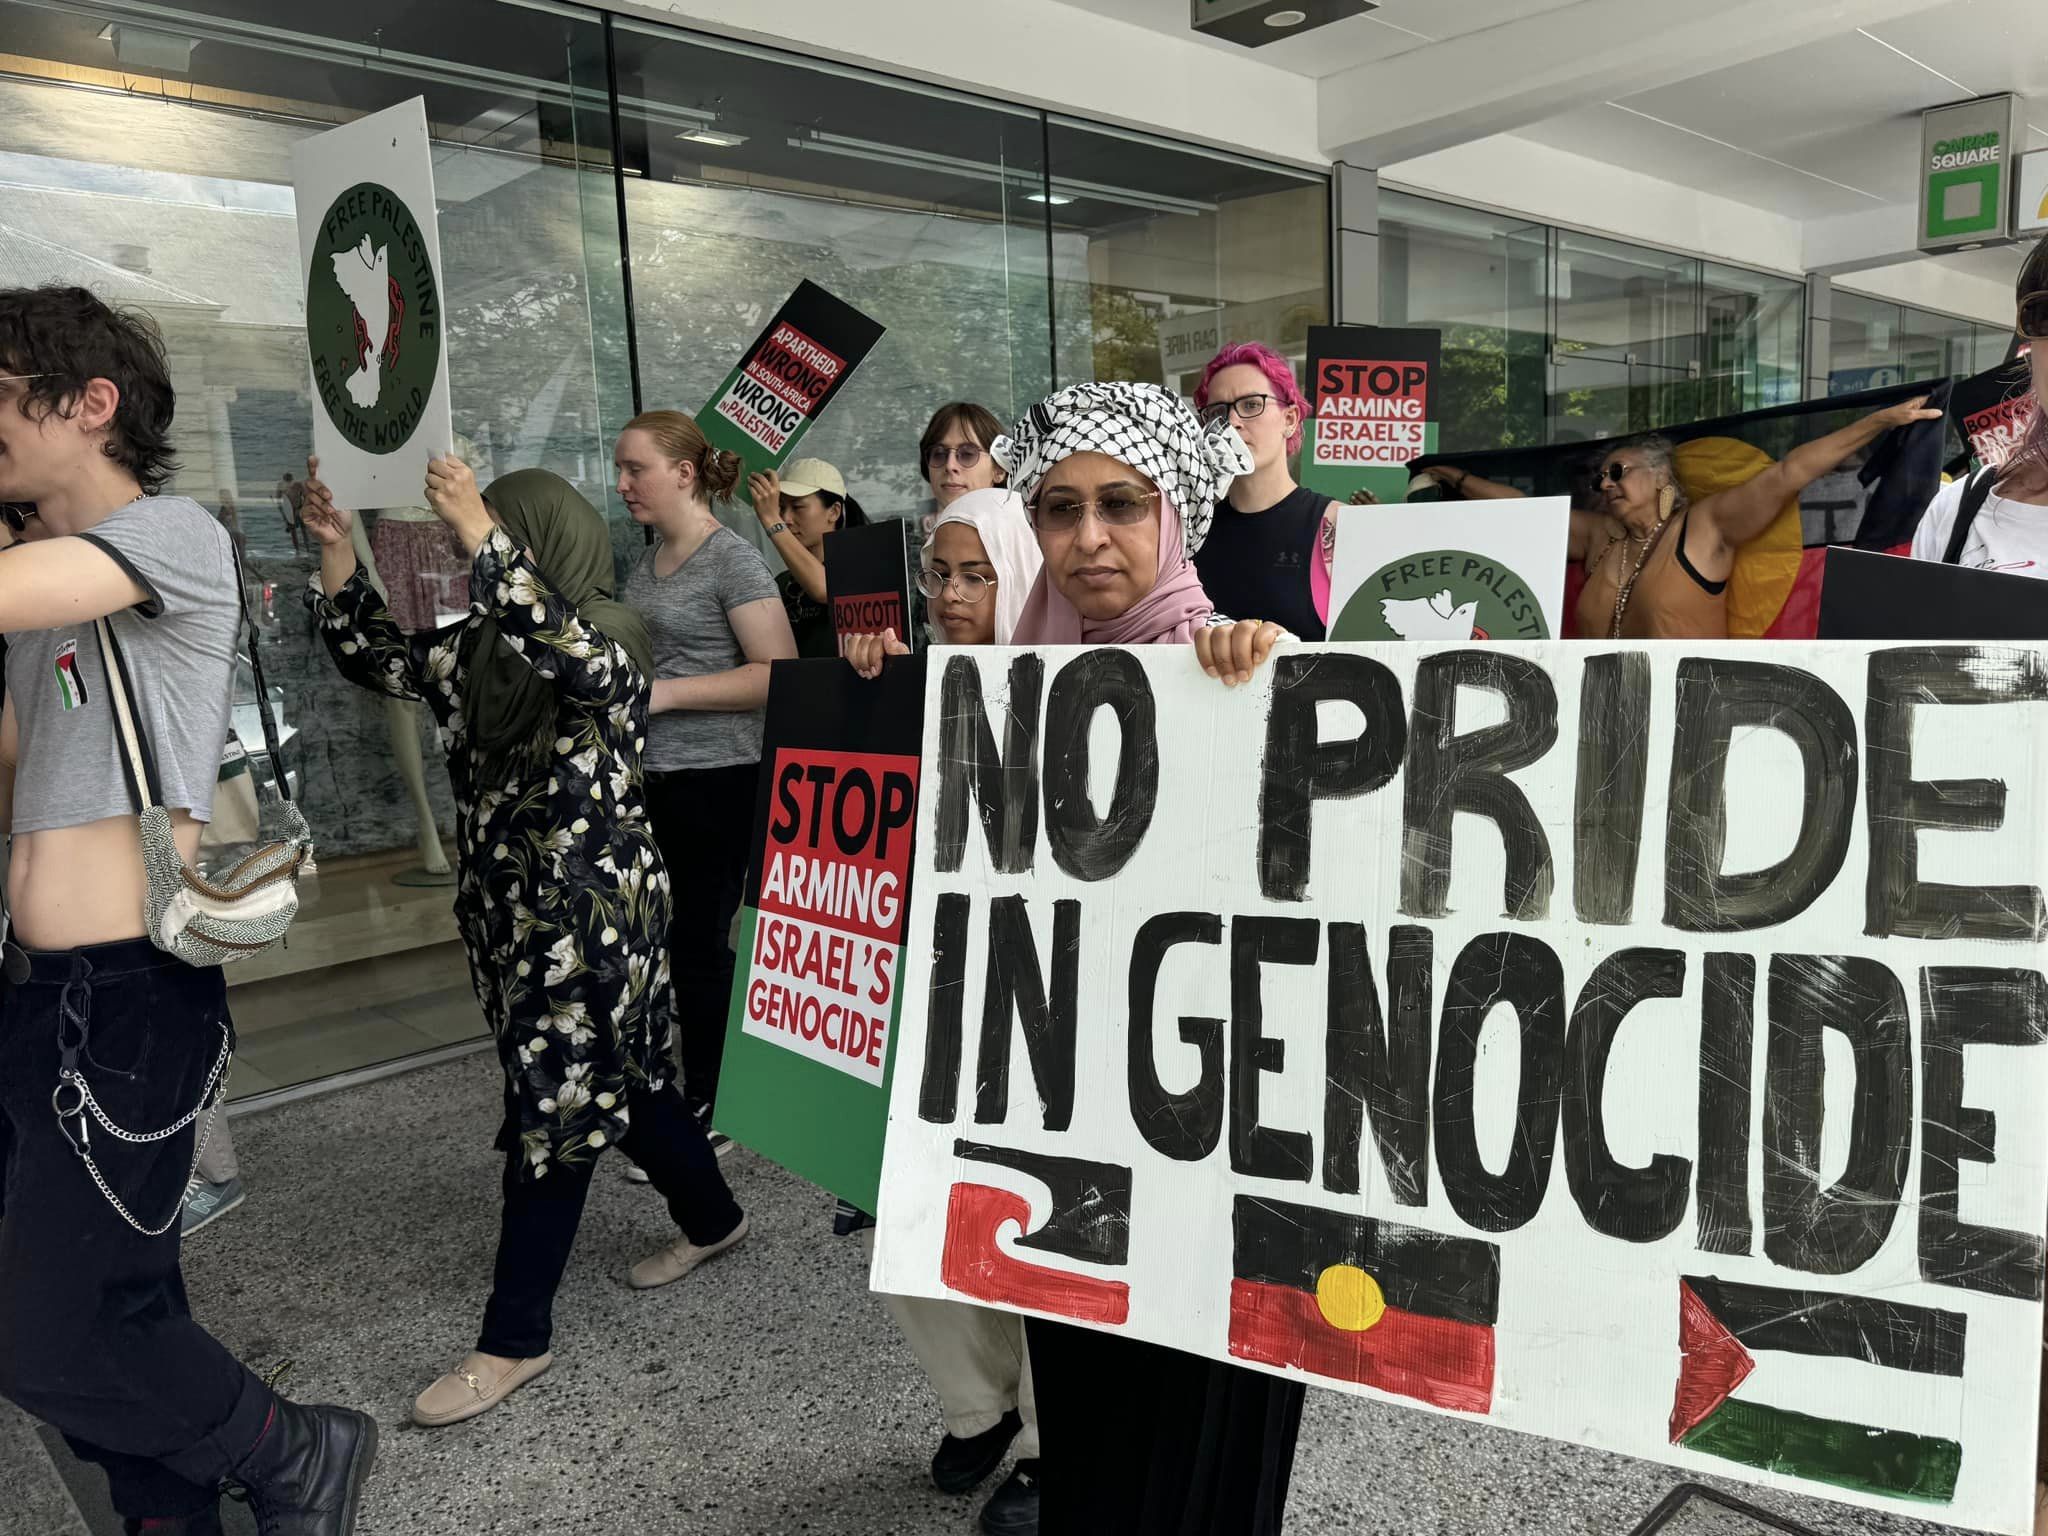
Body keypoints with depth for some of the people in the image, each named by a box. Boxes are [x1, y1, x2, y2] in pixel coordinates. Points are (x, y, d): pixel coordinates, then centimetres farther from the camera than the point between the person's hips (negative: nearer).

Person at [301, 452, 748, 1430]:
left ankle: (516, 1339, 11)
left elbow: (563, 652, -36)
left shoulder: (611, 642, -13)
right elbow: (378, 660, 15)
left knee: (556, 1106, -1)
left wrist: (478, 531, -34)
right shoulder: (481, 647, 9)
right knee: (616, 1082, 19)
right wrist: (336, 552, 4)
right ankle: (710, 1218, 41)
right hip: (513, 911, 8)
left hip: (593, 916, -8)